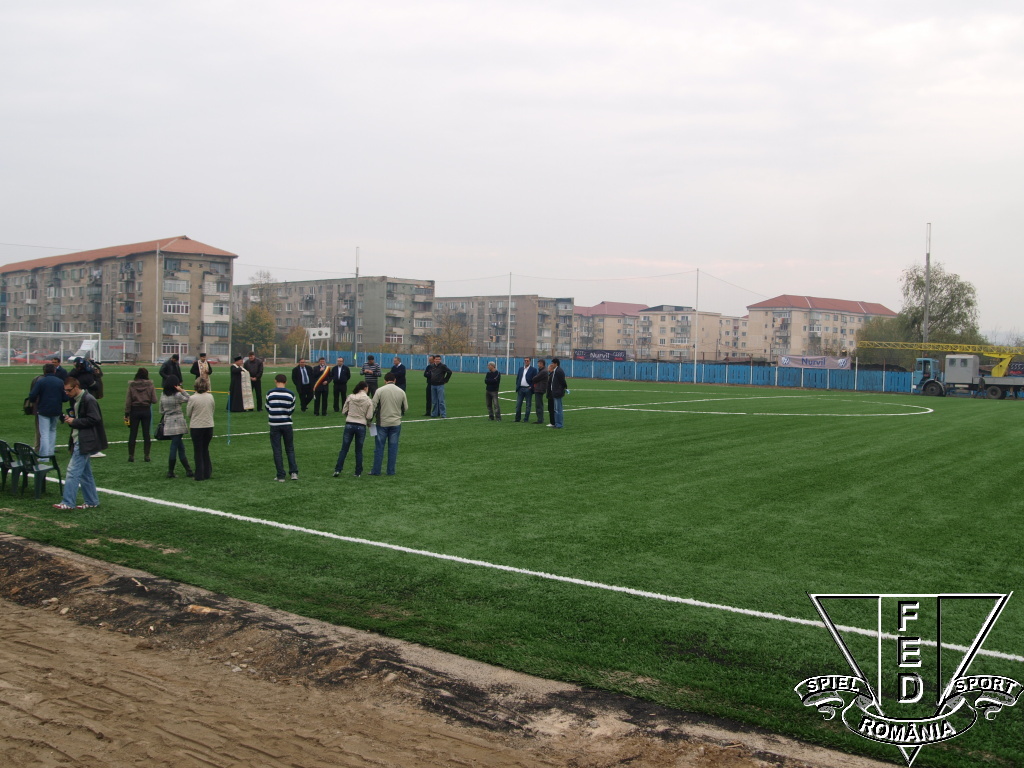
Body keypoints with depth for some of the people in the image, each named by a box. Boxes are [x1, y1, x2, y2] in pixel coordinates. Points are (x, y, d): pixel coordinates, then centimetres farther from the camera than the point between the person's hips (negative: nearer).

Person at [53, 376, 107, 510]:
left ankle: (68, 503, -7)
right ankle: (91, 501, 20)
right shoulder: (75, 400, 14)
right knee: (85, 473, 13)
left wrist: (74, 421, -18)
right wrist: (69, 419, 8)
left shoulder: (88, 400, -15)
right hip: (78, 441, 10)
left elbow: (94, 419, -20)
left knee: (73, 471, -10)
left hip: (84, 442, -10)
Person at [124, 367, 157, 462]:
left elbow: (128, 401, -3)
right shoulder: (150, 385, -4)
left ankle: (131, 455, 5)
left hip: (134, 410, 0)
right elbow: (154, 401, -6)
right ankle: (146, 455, 5)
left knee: (132, 434, 5)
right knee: (146, 434, 6)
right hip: (146, 410, 0)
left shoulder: (131, 385, -3)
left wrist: (126, 413, 2)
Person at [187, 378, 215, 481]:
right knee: (205, 450, 17)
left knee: (198, 451, 7)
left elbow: (189, 414, -4)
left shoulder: (192, 398, -13)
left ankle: (200, 474, 9)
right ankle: (207, 472, 19)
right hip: (209, 426, 3)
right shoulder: (210, 397, -3)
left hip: (196, 427, -3)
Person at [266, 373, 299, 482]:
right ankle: (294, 472, 3)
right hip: (287, 424, 1)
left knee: (277, 450, 4)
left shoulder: (270, 394, -5)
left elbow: (268, 409, 5)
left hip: (274, 425, -1)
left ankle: (280, 476, 4)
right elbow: (291, 410, 2)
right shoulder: (291, 394, -4)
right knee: (290, 449, 14)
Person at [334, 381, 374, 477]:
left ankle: (337, 470, 4)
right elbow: (369, 416, -8)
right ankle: (358, 472, 14)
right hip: (361, 426, -1)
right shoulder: (368, 401, -6)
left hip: (349, 425, 1)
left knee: (344, 449, 8)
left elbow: (344, 412, 3)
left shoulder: (350, 397, -1)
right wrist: (368, 423, 12)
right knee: (359, 451, 10)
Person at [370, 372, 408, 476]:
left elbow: (373, 406, -7)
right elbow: (406, 408, 7)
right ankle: (391, 471, 9)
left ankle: (376, 470, 8)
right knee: (393, 447, 7)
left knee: (379, 447, 5)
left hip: (382, 422, -2)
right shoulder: (401, 392, 1)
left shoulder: (379, 391, -7)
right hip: (396, 423, 2)